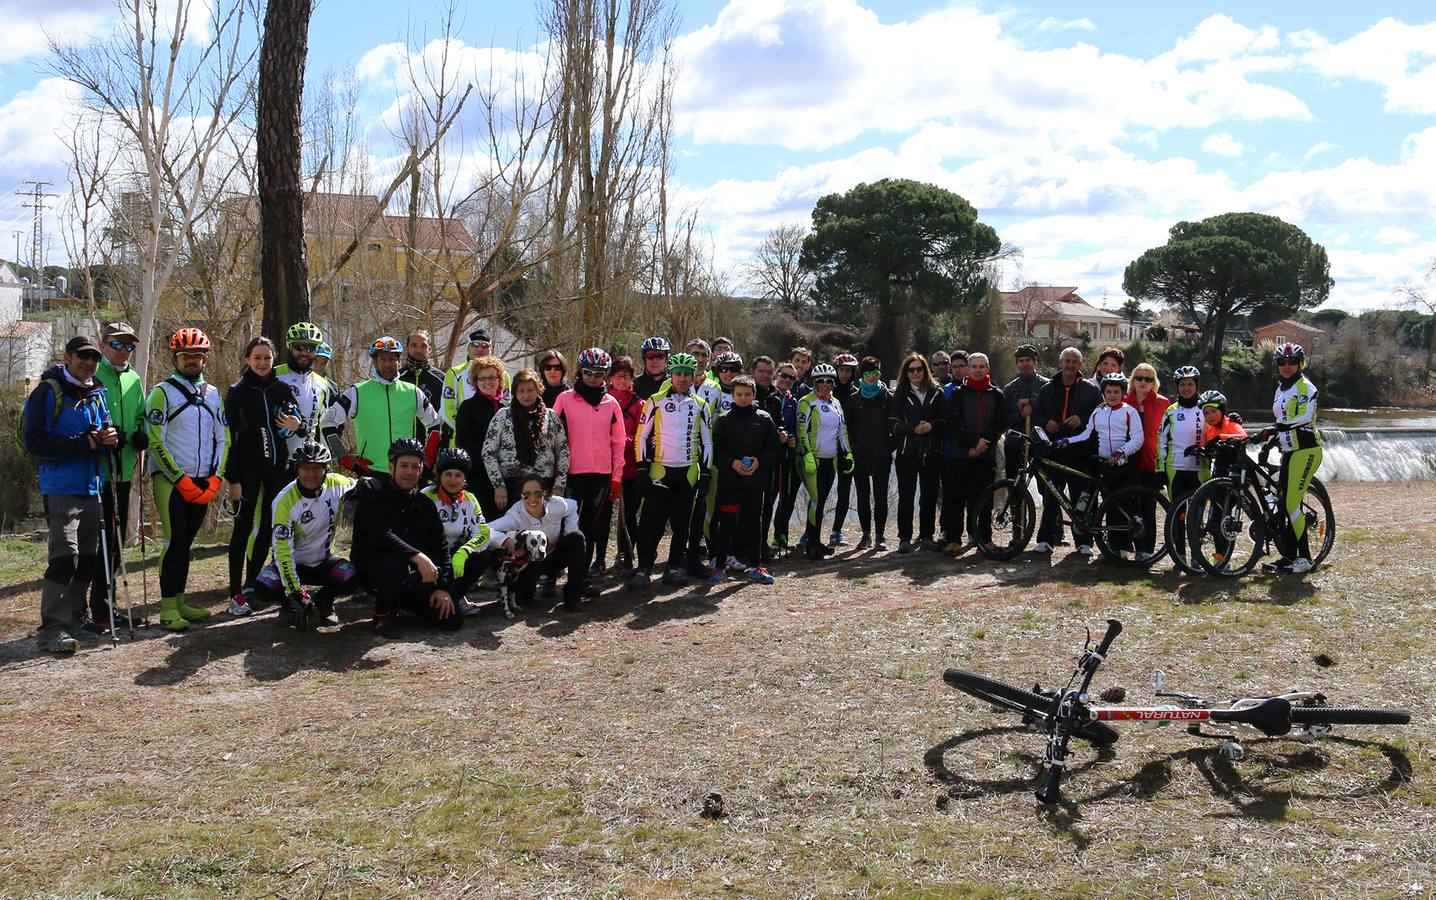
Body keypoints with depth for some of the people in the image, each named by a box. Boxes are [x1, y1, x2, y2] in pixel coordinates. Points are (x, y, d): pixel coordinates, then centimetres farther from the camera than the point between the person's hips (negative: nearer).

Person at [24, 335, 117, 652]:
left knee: (87, 560, 11)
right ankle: (51, 629, -11)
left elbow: (106, 429, 25)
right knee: (64, 557, -14)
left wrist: (112, 437, -1)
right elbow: (34, 442, -13)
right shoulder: (47, 392, -6)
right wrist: (83, 443, -20)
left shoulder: (97, 394, 15)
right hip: (61, 490, -7)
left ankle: (73, 622, 21)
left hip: (92, 489, 7)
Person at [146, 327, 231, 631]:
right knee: (175, 541, -11)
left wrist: (215, 478, 1)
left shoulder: (213, 394, 13)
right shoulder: (162, 392, -3)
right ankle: (168, 609, -8)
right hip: (170, 481, -5)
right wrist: (181, 480, -13)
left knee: (186, 542, 9)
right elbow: (155, 442, -9)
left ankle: (179, 602, 15)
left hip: (203, 484, 5)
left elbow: (222, 439, 14)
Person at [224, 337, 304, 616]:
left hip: (278, 468, 3)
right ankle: (236, 594, 0)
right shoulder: (237, 392, -2)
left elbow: (303, 427, 12)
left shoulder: (283, 390, 7)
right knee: (243, 528, -2)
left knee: (267, 528, 6)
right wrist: (233, 479, -10)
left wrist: (298, 426, -13)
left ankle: (251, 586, 16)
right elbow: (228, 438, -4)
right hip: (248, 470, -3)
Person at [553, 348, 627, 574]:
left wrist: (617, 477, 6)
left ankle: (584, 566, 10)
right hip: (571, 471, -2)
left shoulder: (611, 404, 8)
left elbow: (618, 443, 10)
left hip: (602, 473, 2)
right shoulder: (565, 399, 3)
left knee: (592, 523, 4)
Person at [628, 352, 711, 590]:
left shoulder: (700, 405, 9)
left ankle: (673, 568, 15)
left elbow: (706, 440, 13)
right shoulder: (656, 401, 1)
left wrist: (706, 471, 6)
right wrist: (642, 467, -4)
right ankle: (643, 568, -4)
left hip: (688, 472, 3)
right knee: (651, 522, -8)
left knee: (682, 523, 6)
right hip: (659, 470, -3)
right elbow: (642, 435, 2)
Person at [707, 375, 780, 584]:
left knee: (754, 522, 8)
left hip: (755, 480, 2)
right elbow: (715, 450, 0)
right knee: (726, 524, -1)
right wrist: (731, 463, -15)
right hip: (729, 481, -1)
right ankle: (719, 566, 6)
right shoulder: (723, 420, 2)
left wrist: (759, 461, -10)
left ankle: (755, 566, 17)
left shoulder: (764, 419, 5)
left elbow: (774, 447, 6)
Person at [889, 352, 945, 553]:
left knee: (930, 495, 5)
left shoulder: (936, 393, 9)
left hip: (932, 452, 1)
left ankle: (926, 536, 15)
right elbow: (893, 424, -2)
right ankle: (904, 538, 5)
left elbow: (946, 419, 6)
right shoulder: (901, 395, 5)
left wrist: (932, 425, -13)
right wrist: (914, 429, -16)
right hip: (907, 452, -1)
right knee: (906, 496, 0)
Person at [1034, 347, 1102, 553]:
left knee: (1081, 497, 1)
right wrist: (1045, 423, -5)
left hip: (1080, 452, -2)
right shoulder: (1048, 389, 14)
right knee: (1050, 497, 0)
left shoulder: (1090, 389, 7)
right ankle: (1046, 538, 5)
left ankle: (1083, 540, 9)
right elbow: (1036, 414, 16)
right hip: (1053, 450, 2)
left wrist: (1082, 419, -12)